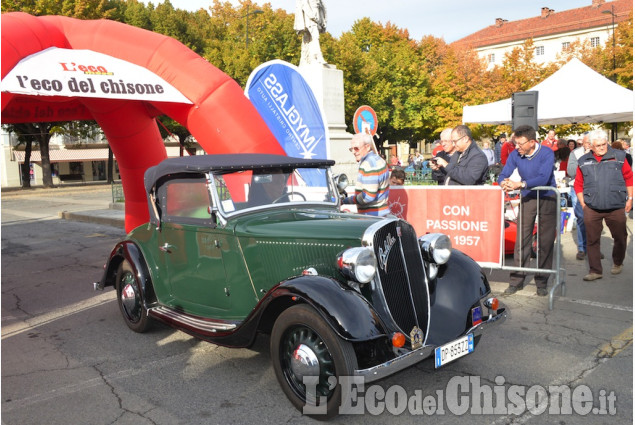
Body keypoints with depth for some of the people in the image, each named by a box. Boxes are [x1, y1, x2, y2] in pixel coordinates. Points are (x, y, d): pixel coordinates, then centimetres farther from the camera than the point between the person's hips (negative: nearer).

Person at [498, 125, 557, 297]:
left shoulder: (546, 154, -16)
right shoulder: (515, 155, -5)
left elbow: (543, 178, -29)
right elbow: (503, 175, -6)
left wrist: (520, 184, -42)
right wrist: (504, 183, -30)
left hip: (547, 198, -2)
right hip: (527, 199, 3)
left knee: (545, 242, 2)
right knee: (521, 240, 0)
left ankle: (542, 282, 12)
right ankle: (517, 280, 6)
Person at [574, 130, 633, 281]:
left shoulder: (619, 157, 3)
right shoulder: (584, 161, 6)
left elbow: (629, 178, 7)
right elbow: (578, 184, 9)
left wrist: (630, 198, 3)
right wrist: (583, 204, 3)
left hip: (616, 207, 0)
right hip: (592, 209, 1)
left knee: (620, 238, 11)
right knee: (592, 240, 1)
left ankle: (617, 264, 36)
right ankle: (595, 270, 9)